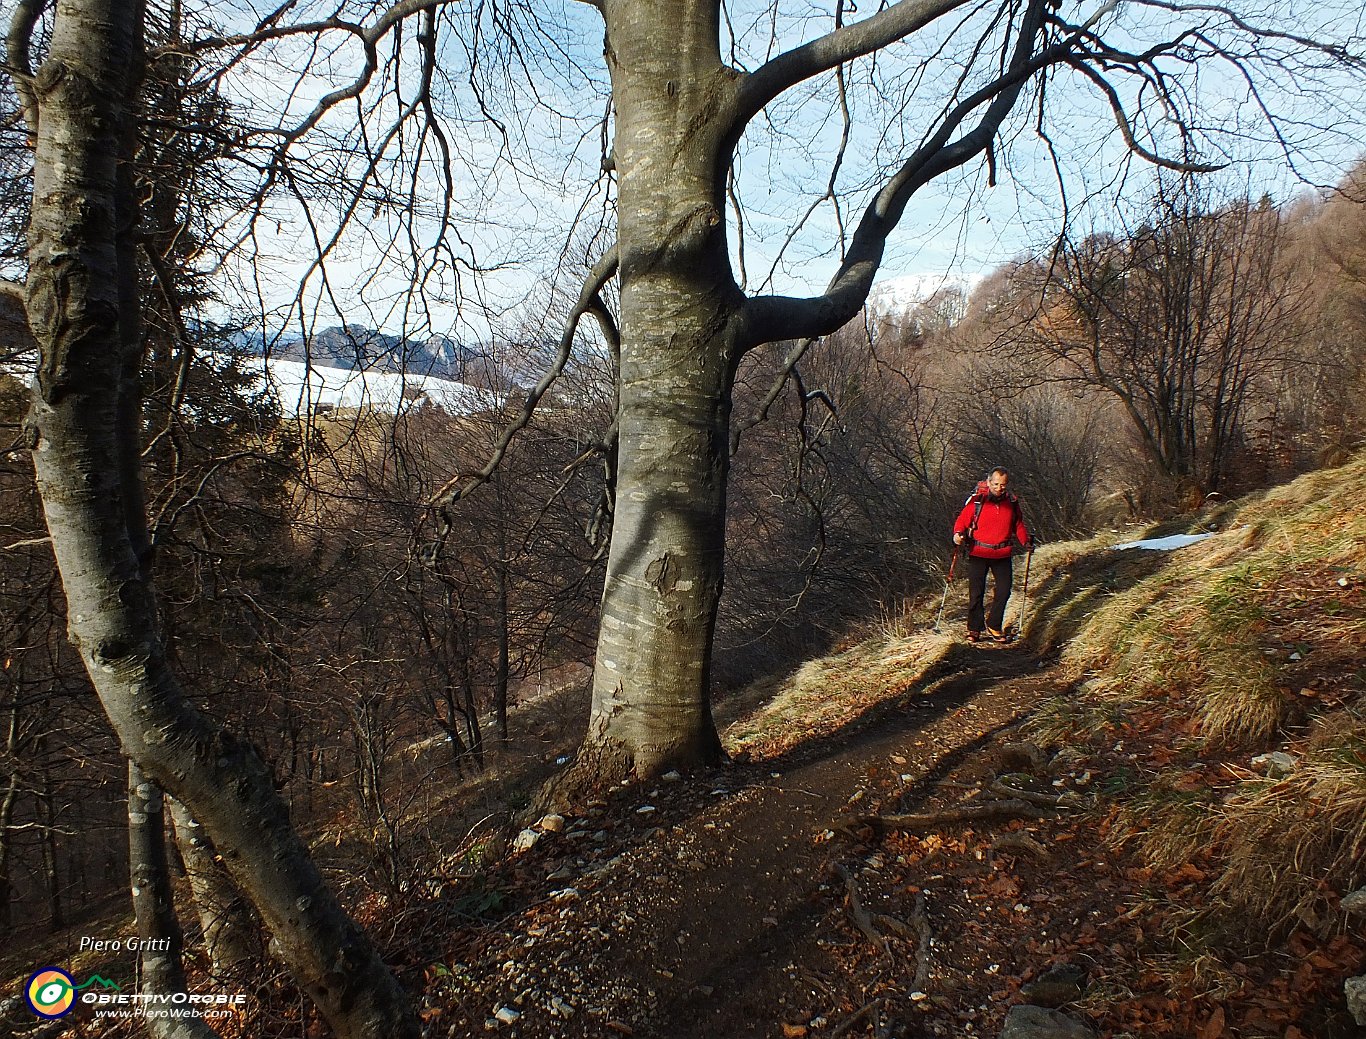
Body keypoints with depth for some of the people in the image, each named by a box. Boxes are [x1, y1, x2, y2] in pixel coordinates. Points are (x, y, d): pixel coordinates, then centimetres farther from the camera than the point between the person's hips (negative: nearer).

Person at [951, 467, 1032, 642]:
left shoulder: (1012, 503, 5)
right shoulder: (977, 501, -7)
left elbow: (1019, 525, 17)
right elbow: (962, 520, -3)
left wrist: (1025, 542, 5)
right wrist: (958, 534, -22)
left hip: (1003, 555, 3)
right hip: (978, 554, -3)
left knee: (1004, 591, 3)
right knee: (976, 593, 0)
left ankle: (994, 625, 21)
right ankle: (974, 628, 13)